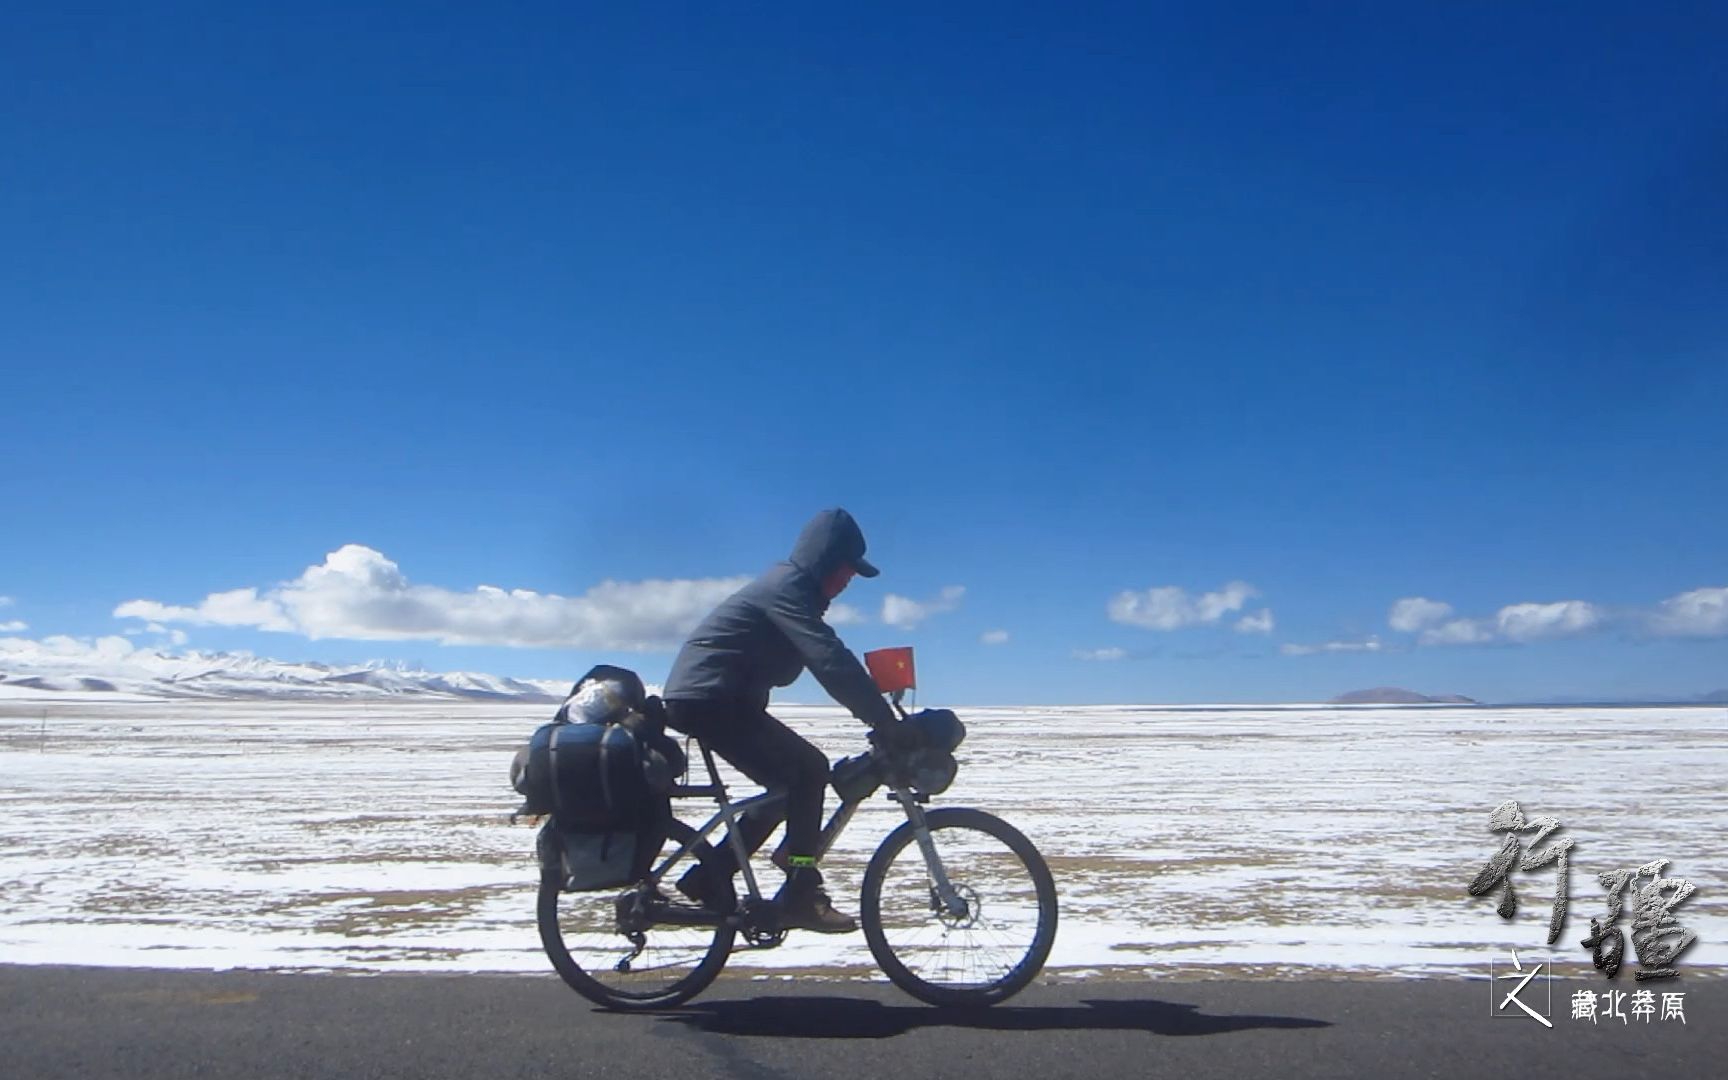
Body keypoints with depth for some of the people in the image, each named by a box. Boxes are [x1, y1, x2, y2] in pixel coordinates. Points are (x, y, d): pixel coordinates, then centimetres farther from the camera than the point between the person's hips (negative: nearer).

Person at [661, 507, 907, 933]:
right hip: (708, 699, -10)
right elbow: (833, 661, -26)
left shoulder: (790, 587, 17)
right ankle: (799, 897, -10)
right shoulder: (787, 589, -16)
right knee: (809, 769, -14)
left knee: (789, 783, 13)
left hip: (700, 697, 10)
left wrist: (876, 713, 12)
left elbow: (828, 660, 20)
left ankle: (707, 882, 18)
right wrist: (888, 724, -25)